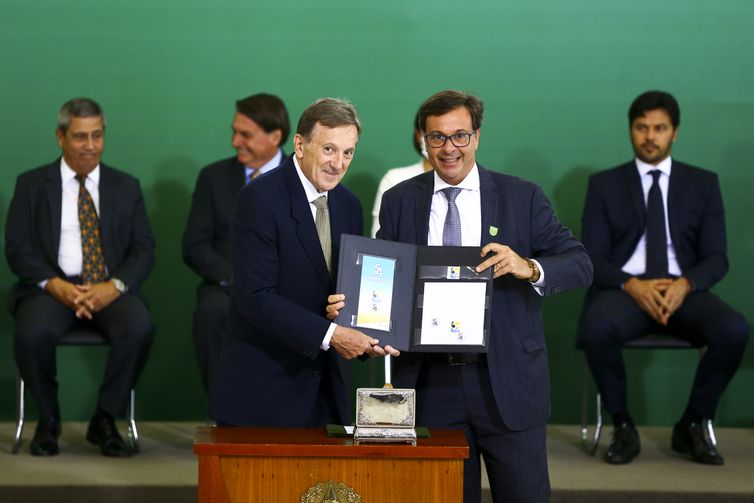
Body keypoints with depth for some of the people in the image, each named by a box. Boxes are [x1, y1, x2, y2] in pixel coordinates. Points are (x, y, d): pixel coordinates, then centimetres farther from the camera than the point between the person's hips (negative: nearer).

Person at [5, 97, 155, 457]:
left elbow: (143, 250, 8)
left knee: (140, 329, -32)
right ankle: (48, 421, -7)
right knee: (32, 333, -34)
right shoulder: (32, 184, 10)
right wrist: (55, 285, -16)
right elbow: (17, 248, 2)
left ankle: (105, 421, -11)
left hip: (109, 290, 1)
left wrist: (114, 286, -13)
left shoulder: (126, 187, 15)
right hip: (52, 287, -1)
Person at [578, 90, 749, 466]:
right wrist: (633, 285, -18)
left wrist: (685, 284, -17)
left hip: (683, 290, 1)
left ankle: (692, 426, -8)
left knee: (735, 330, -31)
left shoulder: (703, 184, 13)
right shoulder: (604, 185, 10)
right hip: (626, 289, -1)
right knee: (596, 328, -37)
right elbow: (591, 258, 2)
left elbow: (717, 258, 6)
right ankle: (623, 428, -15)